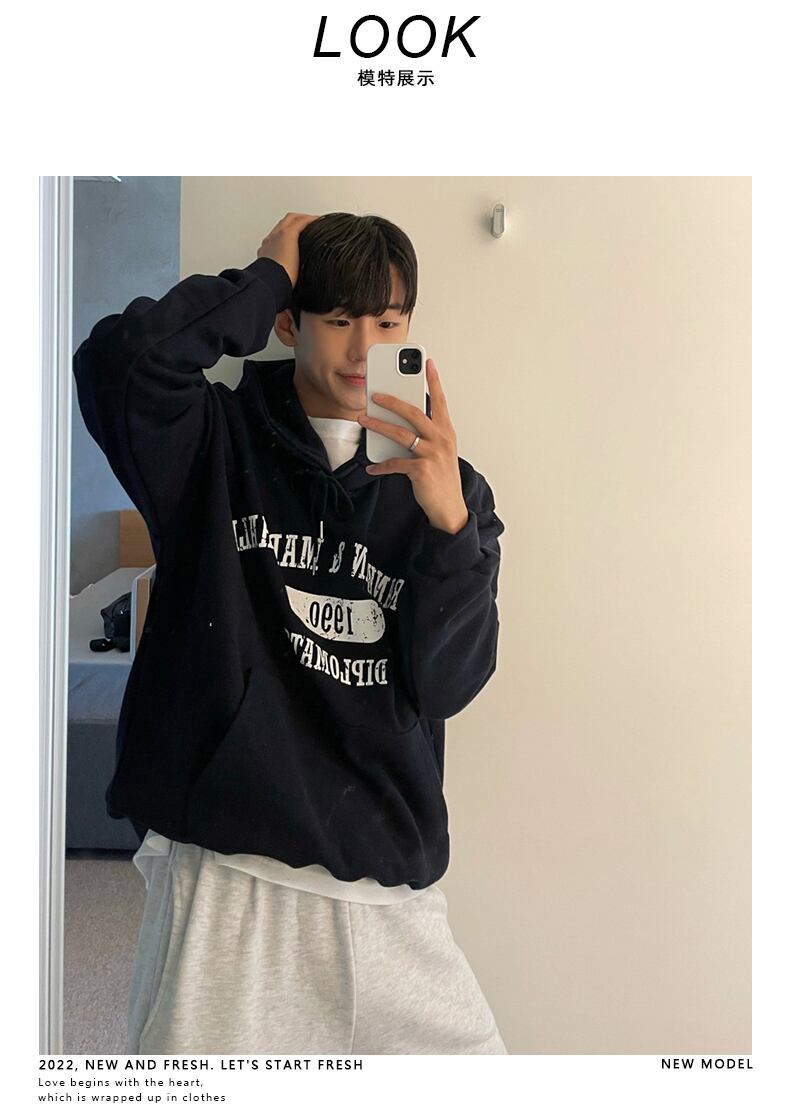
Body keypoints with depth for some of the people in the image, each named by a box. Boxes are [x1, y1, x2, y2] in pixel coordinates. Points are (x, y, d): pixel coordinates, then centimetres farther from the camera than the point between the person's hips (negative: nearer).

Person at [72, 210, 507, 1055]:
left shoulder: (445, 485, 7)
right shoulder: (217, 445, 1)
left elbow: (445, 684, -2)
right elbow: (118, 361, -20)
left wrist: (449, 523, -17)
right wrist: (266, 276, -8)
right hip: (224, 872, -2)